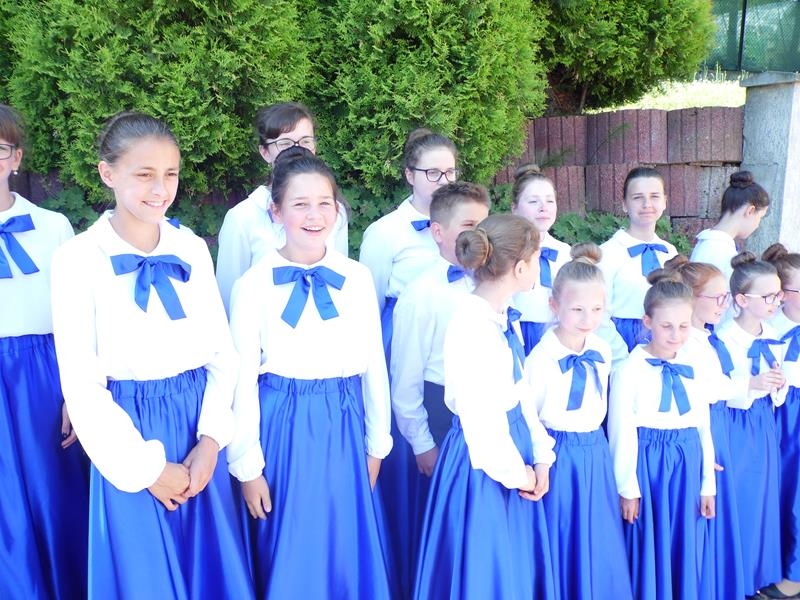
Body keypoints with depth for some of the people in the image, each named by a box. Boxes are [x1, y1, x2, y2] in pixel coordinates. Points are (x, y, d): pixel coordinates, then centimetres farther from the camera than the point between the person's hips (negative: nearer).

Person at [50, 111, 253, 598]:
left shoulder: (193, 250, 0)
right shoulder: (79, 259, -11)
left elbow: (223, 351, 3)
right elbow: (81, 384, -10)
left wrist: (211, 440, -8)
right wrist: (146, 468, -9)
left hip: (198, 433, 4)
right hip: (130, 434, -3)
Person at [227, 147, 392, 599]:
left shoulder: (359, 278, 0)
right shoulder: (254, 285, -7)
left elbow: (374, 364, 7)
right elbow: (243, 378, -5)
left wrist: (376, 444, 10)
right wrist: (247, 466, -3)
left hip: (345, 427, 3)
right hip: (284, 427, -2)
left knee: (349, 552, 15)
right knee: (291, 557, 11)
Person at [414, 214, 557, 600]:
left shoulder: (505, 317, 5)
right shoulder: (471, 323, -23)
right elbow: (478, 416, -22)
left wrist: (541, 456, 3)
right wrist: (515, 473, -10)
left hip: (514, 446, 9)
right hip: (484, 464, -9)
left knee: (519, 566, 21)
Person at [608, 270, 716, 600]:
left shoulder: (695, 367, 5)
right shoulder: (630, 369, -10)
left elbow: (703, 425, 10)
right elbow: (621, 431, -8)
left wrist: (708, 483, 11)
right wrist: (627, 487, -6)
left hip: (688, 463, 4)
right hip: (648, 461, -4)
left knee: (685, 546, 13)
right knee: (647, 545, 5)